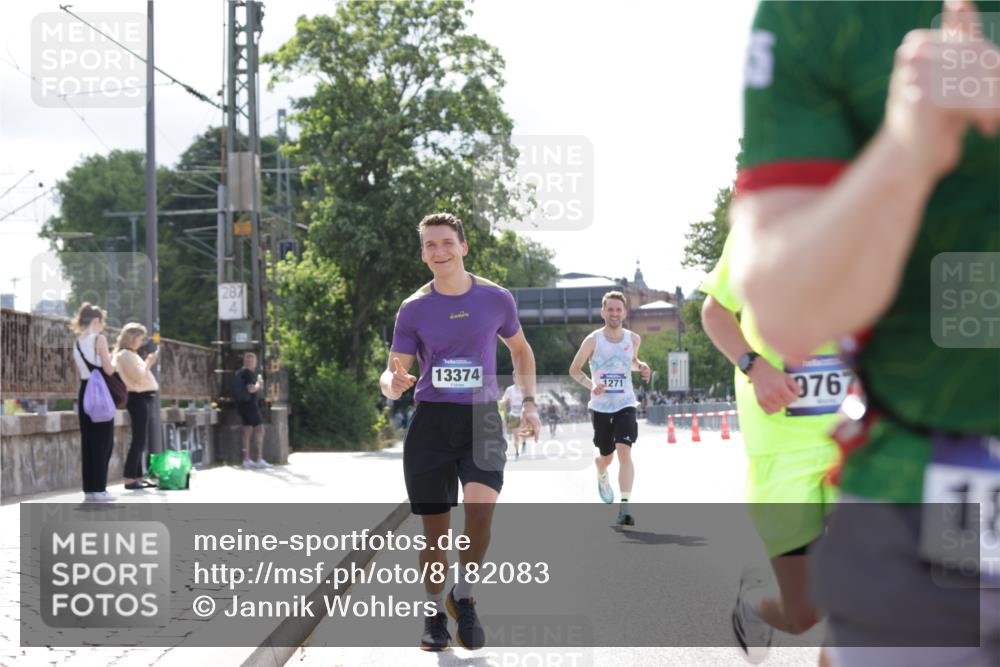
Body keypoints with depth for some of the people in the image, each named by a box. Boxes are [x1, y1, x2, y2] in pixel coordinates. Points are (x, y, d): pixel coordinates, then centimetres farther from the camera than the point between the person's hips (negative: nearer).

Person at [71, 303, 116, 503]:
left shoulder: (78, 343, 12)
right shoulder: (99, 339, -10)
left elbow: (82, 369, 14)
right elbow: (108, 370, -12)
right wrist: (113, 360, 8)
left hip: (84, 391, 7)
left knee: (88, 440, 8)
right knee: (103, 441, -2)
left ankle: (89, 489, 9)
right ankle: (99, 489, -5)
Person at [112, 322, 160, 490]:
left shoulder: (130, 354, 19)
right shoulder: (125, 355, -11)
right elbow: (138, 377, -19)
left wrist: (148, 362, 11)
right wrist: (149, 362, -10)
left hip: (142, 398, 10)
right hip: (138, 398, -10)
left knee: (140, 439, 12)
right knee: (138, 439, -11)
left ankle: (137, 476, 16)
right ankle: (130, 478, -11)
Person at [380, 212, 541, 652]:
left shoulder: (496, 299, 2)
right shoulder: (414, 309, 0)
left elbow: (520, 350, 19)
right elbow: (393, 372, 1)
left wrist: (529, 403, 10)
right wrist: (392, 383, -23)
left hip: (482, 420, 0)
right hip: (431, 422, 0)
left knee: (480, 508, -23)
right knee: (435, 530, 4)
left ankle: (463, 595, 0)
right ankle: (434, 613, 24)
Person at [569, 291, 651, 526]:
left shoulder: (633, 339, 1)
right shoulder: (593, 340, -8)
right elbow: (574, 369, 1)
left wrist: (641, 367, -2)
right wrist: (591, 385, -17)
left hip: (625, 405, 0)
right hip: (600, 407, 0)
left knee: (624, 452, -20)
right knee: (606, 456, 14)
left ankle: (624, 507, -22)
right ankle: (601, 477, 53)